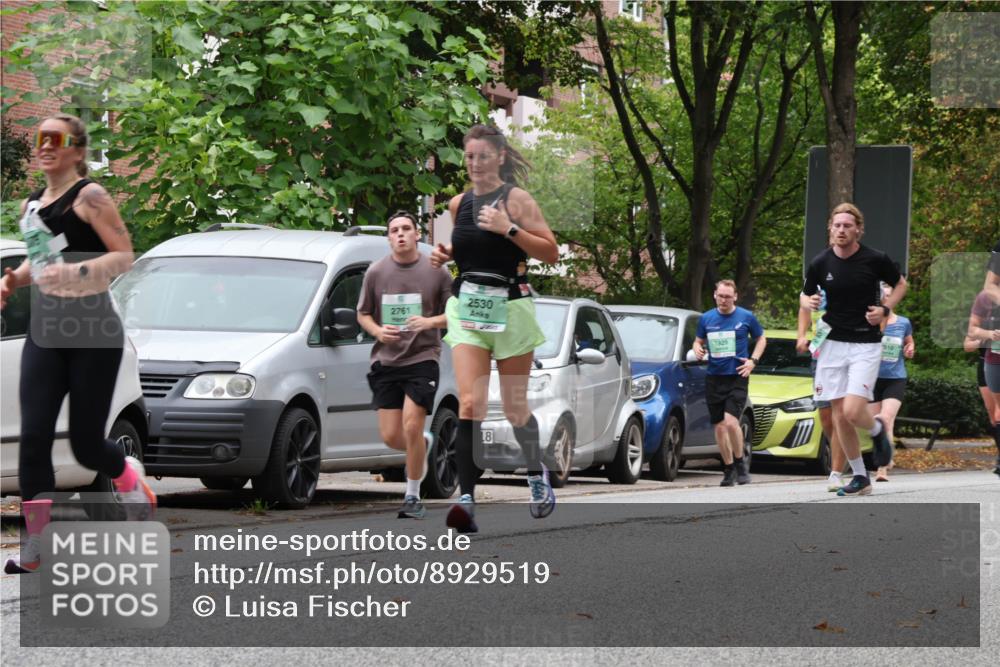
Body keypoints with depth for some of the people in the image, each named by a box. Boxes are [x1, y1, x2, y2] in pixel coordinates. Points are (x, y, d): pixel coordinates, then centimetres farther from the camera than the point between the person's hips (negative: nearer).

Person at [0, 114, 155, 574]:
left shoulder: (89, 197, -8)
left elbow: (124, 256, -13)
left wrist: (78, 272, -28)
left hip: (95, 336, -6)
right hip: (45, 334, 6)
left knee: (86, 444, 0)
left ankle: (129, 476, 37)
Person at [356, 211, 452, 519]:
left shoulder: (436, 272, -1)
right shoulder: (376, 272, 4)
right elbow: (363, 314, 13)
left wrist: (429, 322, -15)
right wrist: (378, 331, -8)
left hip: (423, 358, -3)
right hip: (386, 361, 3)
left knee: (411, 426, -14)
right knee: (391, 436, 1)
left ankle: (412, 496, 0)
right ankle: (423, 446, 36)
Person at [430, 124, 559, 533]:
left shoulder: (516, 199, -6)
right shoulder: (458, 204, 9)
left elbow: (551, 253, -10)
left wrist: (509, 228, -20)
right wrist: (446, 254, 7)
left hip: (509, 309, -3)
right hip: (465, 310, 3)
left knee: (514, 407, 8)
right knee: (469, 404, -14)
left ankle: (537, 473, 38)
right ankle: (466, 500, -21)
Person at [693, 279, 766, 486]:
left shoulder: (746, 317, 0)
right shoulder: (706, 318, 7)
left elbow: (761, 339, 13)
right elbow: (698, 340, 20)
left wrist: (753, 360, -2)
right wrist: (698, 350, -4)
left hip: (737, 377, -3)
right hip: (714, 378, 3)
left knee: (731, 421, -19)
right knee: (719, 426, 4)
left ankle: (740, 463, 0)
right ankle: (729, 469, 18)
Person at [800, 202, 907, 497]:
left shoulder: (875, 259, -8)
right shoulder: (820, 263, -1)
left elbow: (900, 284, 10)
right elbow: (805, 295, 14)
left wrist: (885, 309, -7)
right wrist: (810, 302, -10)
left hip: (866, 343, -3)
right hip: (833, 343, 3)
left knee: (853, 411, -17)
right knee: (840, 417, 2)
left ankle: (877, 430, 19)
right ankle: (859, 478, 17)